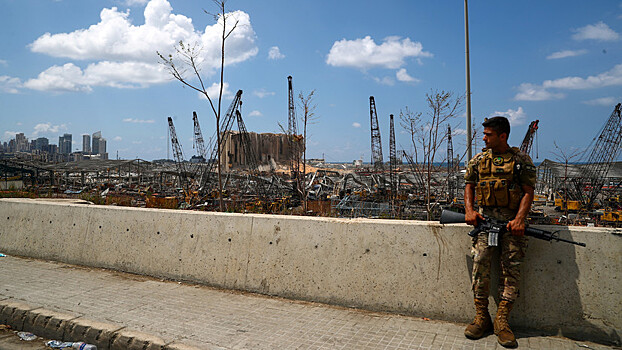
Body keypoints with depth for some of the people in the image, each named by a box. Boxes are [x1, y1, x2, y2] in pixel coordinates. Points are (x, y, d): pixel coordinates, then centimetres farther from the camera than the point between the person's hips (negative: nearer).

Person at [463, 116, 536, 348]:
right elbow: (469, 185, 17)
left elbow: (528, 192, 0)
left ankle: (501, 322, 6)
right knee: (480, 265, -7)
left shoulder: (521, 160, 3)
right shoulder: (479, 160, 11)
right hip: (484, 218, 2)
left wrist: (519, 219, -14)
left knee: (511, 269, -3)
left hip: (511, 220, -1)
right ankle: (481, 318, 4)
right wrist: (469, 211, 1)